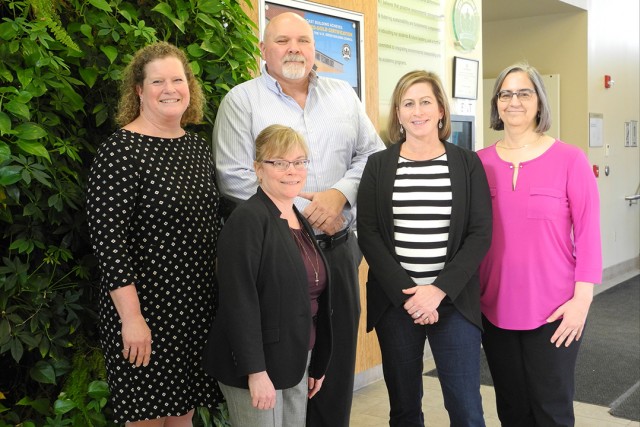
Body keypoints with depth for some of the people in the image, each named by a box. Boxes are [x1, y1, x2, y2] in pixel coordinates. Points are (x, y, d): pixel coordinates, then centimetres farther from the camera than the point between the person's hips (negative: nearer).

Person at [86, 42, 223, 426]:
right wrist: (131, 317, -20)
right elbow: (109, 240, -17)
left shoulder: (199, 147, 8)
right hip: (145, 307, -6)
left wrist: (221, 293, 14)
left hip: (199, 304, 6)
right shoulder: (120, 151, -13)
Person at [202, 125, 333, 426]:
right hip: (258, 366, -8)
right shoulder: (248, 220, -14)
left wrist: (316, 364, 16)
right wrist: (256, 371, -22)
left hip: (297, 363, 8)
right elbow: (239, 301, -20)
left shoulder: (300, 221, 12)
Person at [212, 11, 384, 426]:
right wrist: (305, 213, -12)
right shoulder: (241, 100, -2)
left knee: (338, 357, 11)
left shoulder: (343, 95, 12)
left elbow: (372, 155, 10)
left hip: (339, 248, 4)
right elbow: (237, 178, -10)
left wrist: (339, 194, -9)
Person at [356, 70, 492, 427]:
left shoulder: (467, 163, 4)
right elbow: (367, 234, -1)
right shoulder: (379, 165, 5)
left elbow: (481, 234, -2)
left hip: (454, 300, 0)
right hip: (395, 302, 1)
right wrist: (406, 293, -12)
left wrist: (440, 289, -13)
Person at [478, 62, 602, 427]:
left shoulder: (570, 159, -6)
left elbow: (588, 233, -6)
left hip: (554, 309, -3)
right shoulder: (480, 162, 2)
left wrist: (582, 299, -10)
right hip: (495, 308, 3)